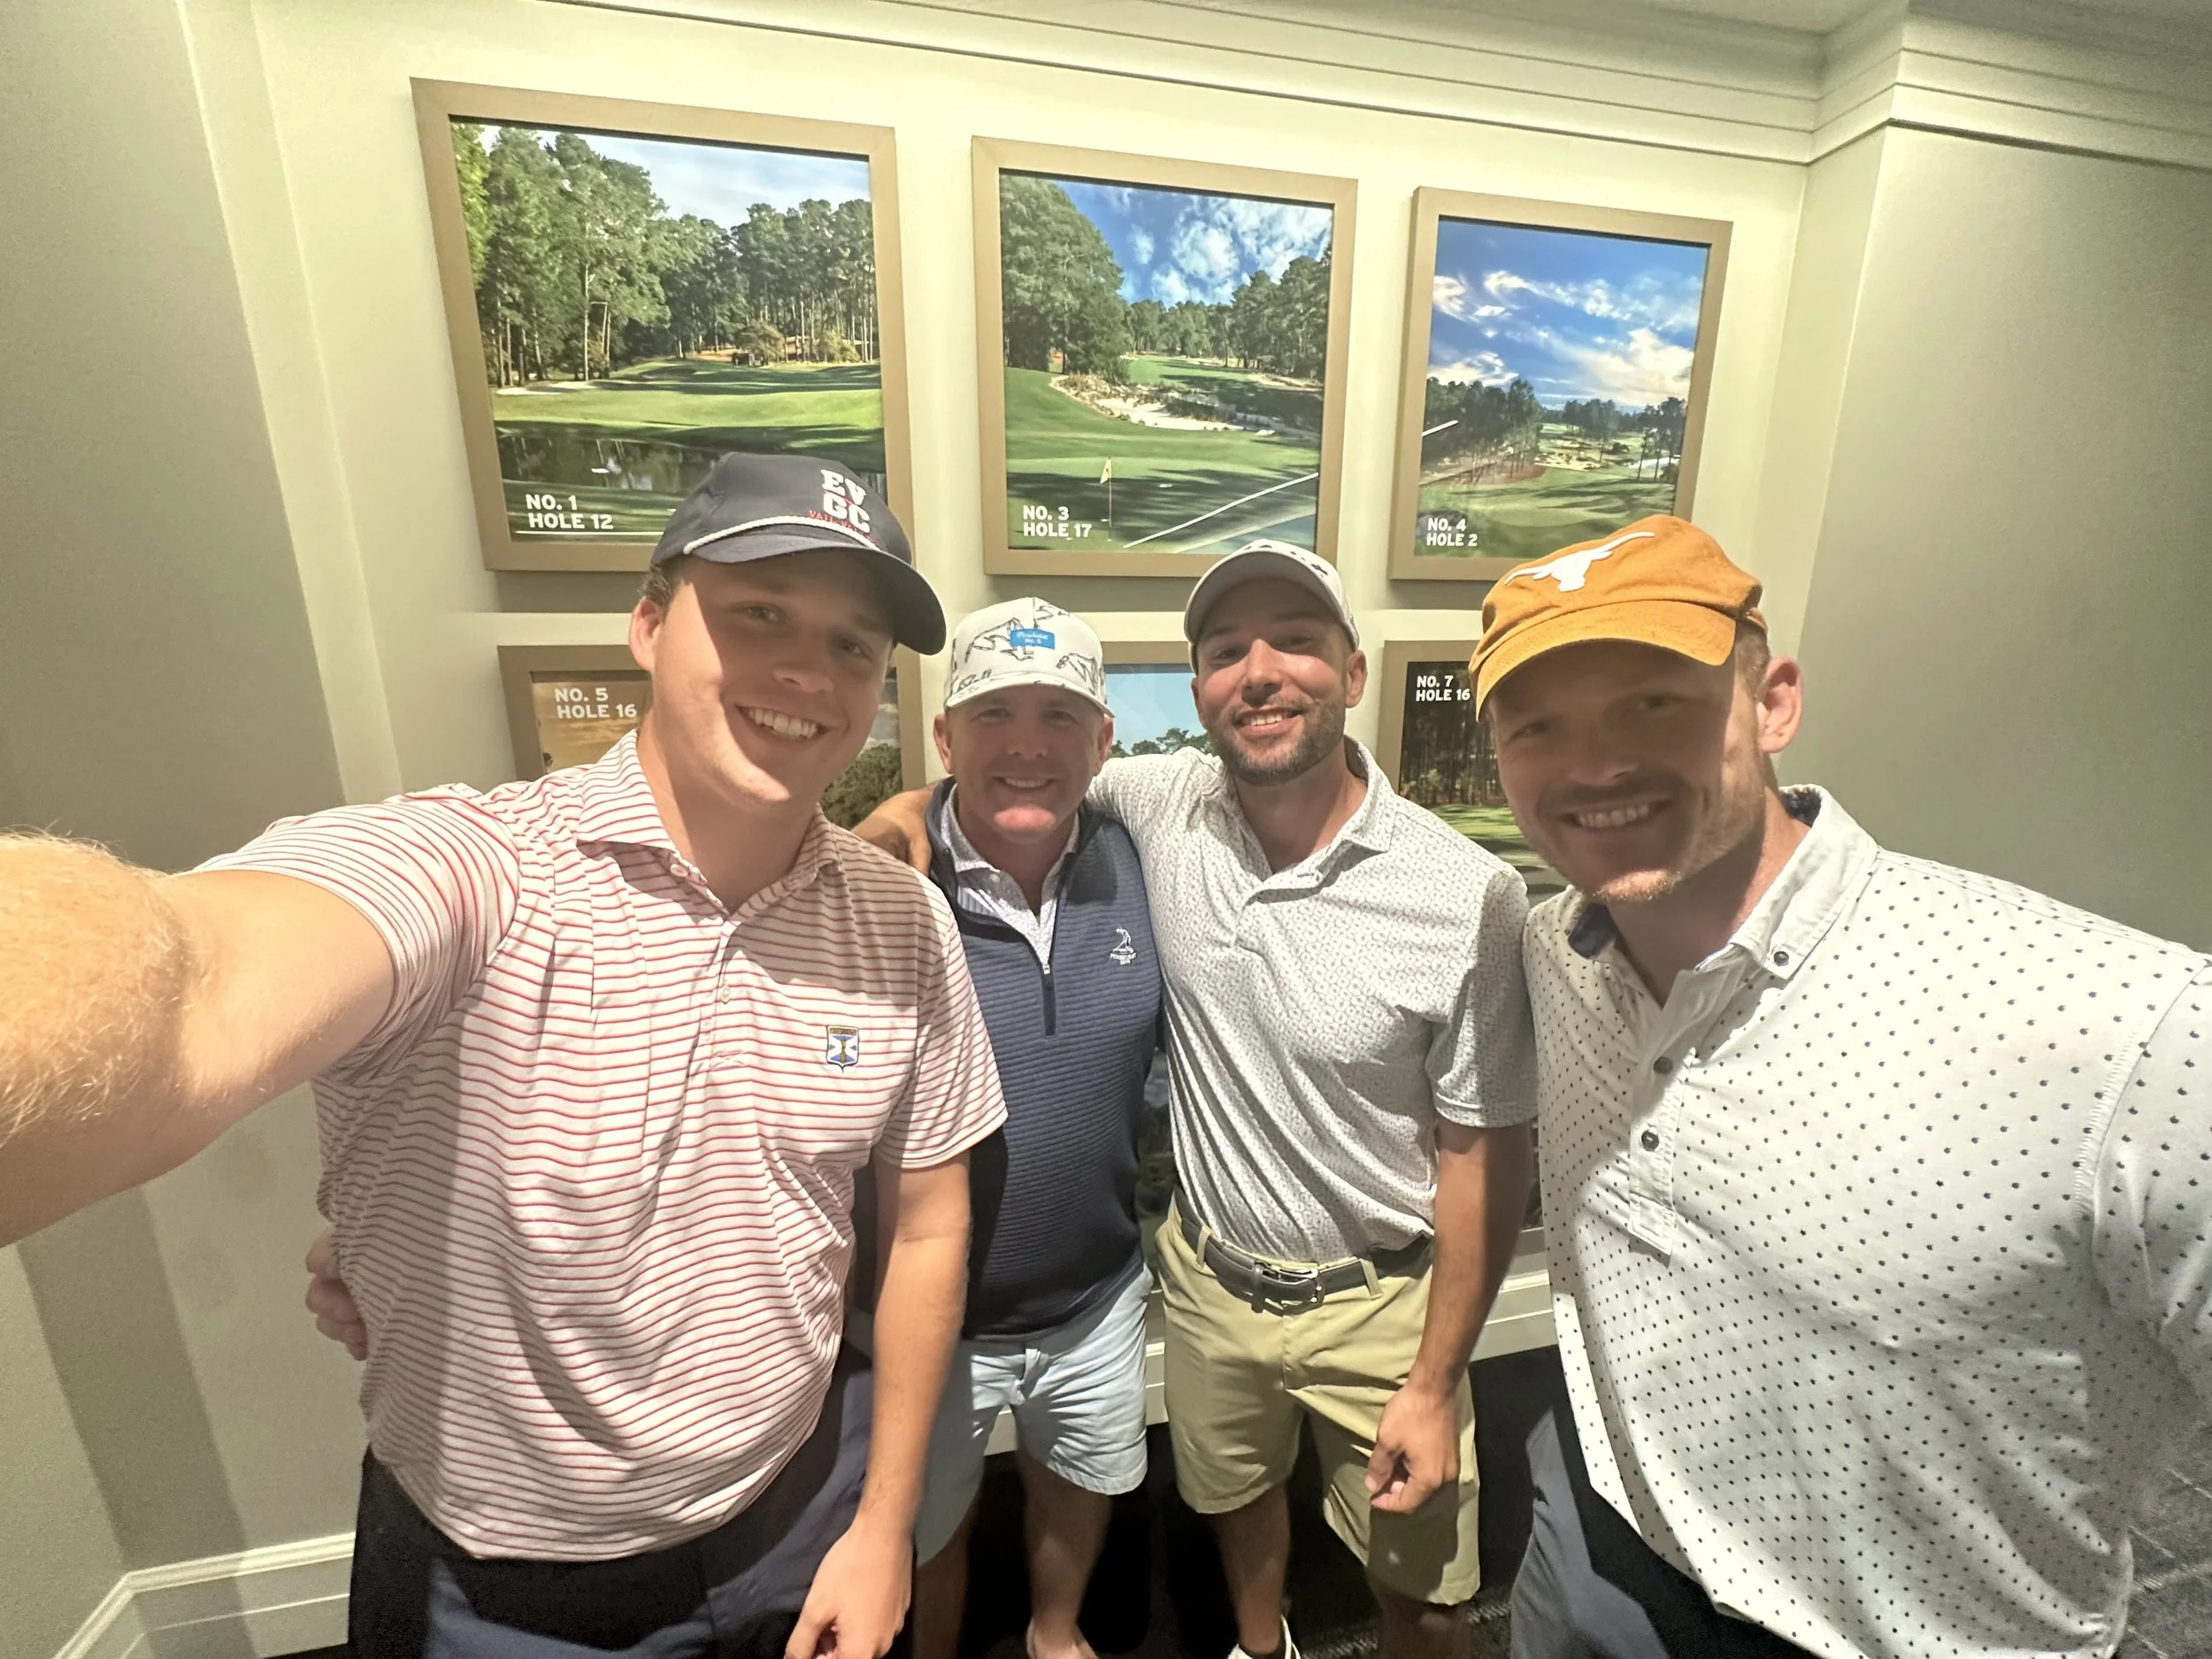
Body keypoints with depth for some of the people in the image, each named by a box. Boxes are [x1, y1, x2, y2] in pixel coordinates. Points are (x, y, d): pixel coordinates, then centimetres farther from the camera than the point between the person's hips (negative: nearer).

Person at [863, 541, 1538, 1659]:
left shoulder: (1468, 895, -24)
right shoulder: (1162, 802, -15)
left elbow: (1481, 1151, -15)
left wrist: (1435, 1384, -9)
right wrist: (922, 801, -12)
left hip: (1378, 1299, -3)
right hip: (1207, 1274, 4)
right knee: (1234, 1493, 32)